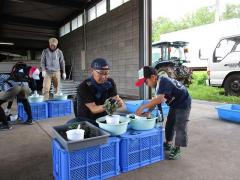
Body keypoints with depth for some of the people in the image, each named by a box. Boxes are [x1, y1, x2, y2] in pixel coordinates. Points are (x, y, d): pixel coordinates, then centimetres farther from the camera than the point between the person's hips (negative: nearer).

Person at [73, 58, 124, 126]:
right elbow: (93, 109, -21)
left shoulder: (110, 82, -2)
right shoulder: (84, 87, -17)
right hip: (86, 120, -3)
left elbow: (116, 98, -9)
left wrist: (119, 102, -33)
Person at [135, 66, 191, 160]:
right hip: (174, 105, 10)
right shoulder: (158, 83, -4)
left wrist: (143, 107, -42)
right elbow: (157, 99, 0)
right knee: (169, 124, 15)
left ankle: (177, 149, 9)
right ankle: (168, 144, 29)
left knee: (179, 126, -4)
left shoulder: (164, 82, -33)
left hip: (183, 104, -9)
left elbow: (159, 99, -44)